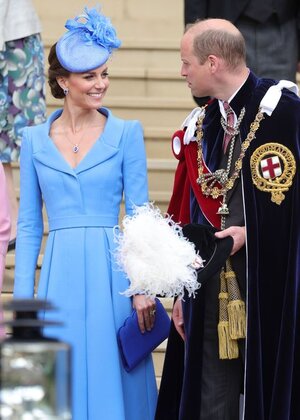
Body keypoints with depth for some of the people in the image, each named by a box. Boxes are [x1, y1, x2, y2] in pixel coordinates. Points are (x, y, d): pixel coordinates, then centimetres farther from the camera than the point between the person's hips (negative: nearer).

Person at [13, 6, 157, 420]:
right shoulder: (34, 139, 7)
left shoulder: (127, 133, 1)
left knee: (111, 379, 1)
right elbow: (29, 225, 9)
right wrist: (23, 297, 4)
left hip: (110, 274, -2)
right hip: (59, 275, 2)